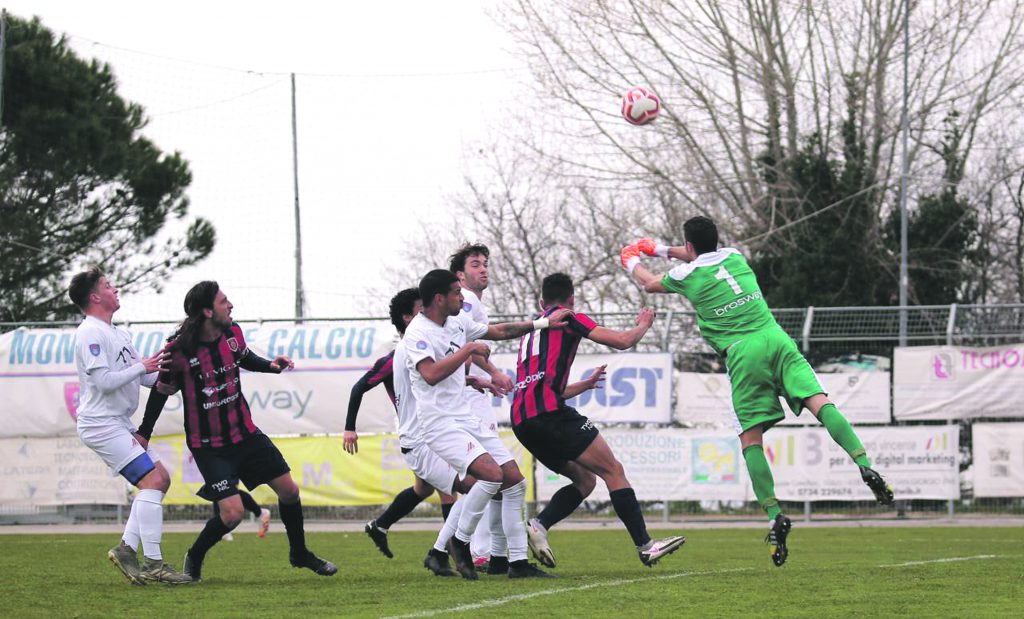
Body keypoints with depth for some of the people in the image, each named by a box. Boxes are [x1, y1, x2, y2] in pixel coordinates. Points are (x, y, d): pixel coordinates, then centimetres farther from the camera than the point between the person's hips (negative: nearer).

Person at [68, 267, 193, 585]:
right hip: (101, 424, -10)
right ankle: (153, 564, -18)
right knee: (152, 480, -17)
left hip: (119, 424, 10)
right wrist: (143, 367, -15)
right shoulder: (91, 333, -12)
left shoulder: (117, 333, 19)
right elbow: (104, 381, -21)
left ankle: (127, 548, 5)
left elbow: (146, 377, 19)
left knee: (160, 479, 7)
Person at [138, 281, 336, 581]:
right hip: (208, 446, -6)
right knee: (232, 513, -15)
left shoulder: (232, 333, -5)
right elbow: (160, 391, -7)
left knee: (288, 489, 5)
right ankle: (194, 558, 13)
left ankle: (299, 553, 29)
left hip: (245, 432, 6)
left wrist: (271, 365, 0)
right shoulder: (179, 351, -21)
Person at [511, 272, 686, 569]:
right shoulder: (567, 317, 8)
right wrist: (643, 325, 24)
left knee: (585, 480, 15)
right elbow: (622, 341, 3)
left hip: (521, 420, 8)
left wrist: (587, 383, 52)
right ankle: (645, 546, -12)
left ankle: (539, 525, -5)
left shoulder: (531, 330, 30)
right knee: (613, 470, -5)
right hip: (548, 411, -8)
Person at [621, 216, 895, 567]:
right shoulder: (734, 257, 22)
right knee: (819, 402, -11)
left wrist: (632, 262, 53)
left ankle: (775, 516, -11)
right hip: (775, 338, 4)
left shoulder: (687, 274, 10)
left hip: (743, 354, -4)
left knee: (750, 439, 0)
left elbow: (650, 284, 32)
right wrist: (661, 250, 57)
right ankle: (865, 466, -32)